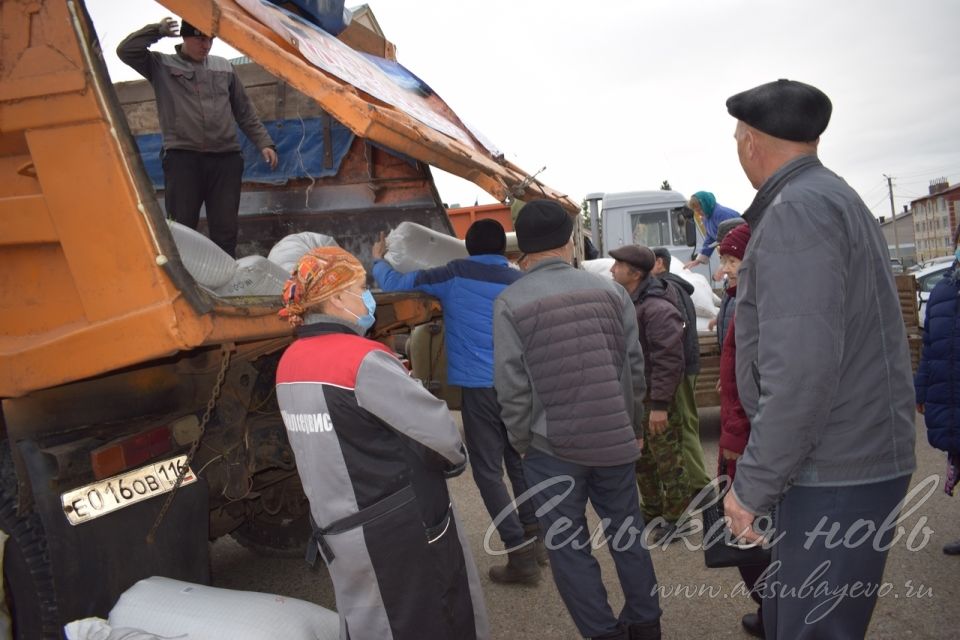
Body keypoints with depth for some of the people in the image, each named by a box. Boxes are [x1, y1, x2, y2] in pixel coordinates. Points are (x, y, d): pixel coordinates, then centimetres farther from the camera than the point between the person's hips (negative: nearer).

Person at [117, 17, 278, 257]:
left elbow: (245, 111, 20)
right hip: (182, 158, -2)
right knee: (181, 229, -5)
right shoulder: (161, 65, 11)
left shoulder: (223, 67, 18)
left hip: (225, 158, 3)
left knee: (225, 230, 2)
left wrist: (264, 143, 13)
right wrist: (158, 30, 3)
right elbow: (125, 51, -2)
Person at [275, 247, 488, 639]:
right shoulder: (363, 360, -21)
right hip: (401, 528, -8)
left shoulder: (290, 363, 4)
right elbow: (436, 427, -20)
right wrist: (455, 460, 0)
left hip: (337, 531, 8)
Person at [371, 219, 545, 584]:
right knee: (518, 461, 19)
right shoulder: (520, 282, 8)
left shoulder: (456, 275, -2)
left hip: (480, 387, -4)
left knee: (488, 471, 2)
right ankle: (534, 538, 27)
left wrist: (378, 261, 21)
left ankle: (521, 557, 1)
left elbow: (395, 285, 2)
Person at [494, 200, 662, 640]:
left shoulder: (509, 303, -10)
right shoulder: (610, 291, 0)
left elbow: (512, 388, -10)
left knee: (569, 548, 11)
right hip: (614, 439, 4)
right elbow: (635, 368, 4)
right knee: (627, 536, 19)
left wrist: (523, 443, 5)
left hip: (552, 447, -4)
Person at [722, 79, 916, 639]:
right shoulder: (834, 197, 15)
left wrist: (752, 486, -19)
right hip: (853, 458, 10)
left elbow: (800, 369, -26)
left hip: (837, 474, -10)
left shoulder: (797, 209, -17)